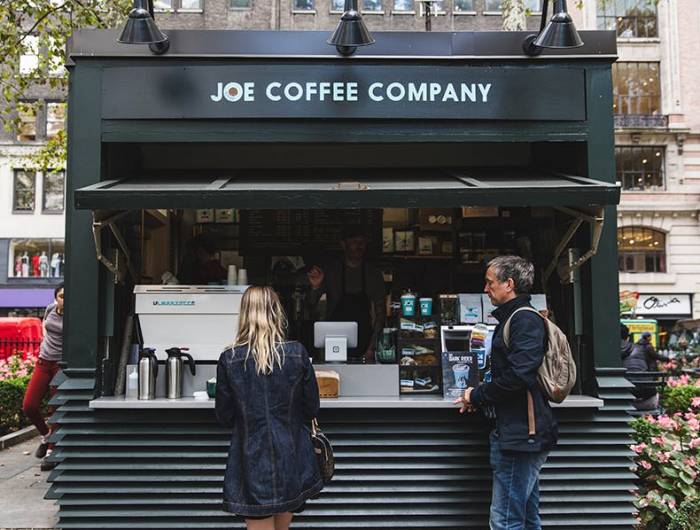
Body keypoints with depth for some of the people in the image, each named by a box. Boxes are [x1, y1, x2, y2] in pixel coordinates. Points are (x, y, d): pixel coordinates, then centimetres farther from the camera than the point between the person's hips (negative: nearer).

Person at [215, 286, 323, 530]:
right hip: (291, 460, 2)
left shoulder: (229, 360, -9)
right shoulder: (297, 353, -8)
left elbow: (224, 417, -1)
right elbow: (312, 408, 0)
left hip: (252, 461, -2)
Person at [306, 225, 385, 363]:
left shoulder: (374, 275, 5)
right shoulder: (330, 273, 2)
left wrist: (372, 348, -4)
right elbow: (311, 306, 2)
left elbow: (380, 313, 5)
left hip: (363, 346, 1)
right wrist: (315, 288, -20)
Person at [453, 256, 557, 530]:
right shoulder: (512, 318, 18)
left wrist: (476, 396, -11)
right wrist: (480, 397, 6)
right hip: (519, 434, 11)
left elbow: (517, 376, -24)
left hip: (520, 434, -11)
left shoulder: (525, 320, -14)